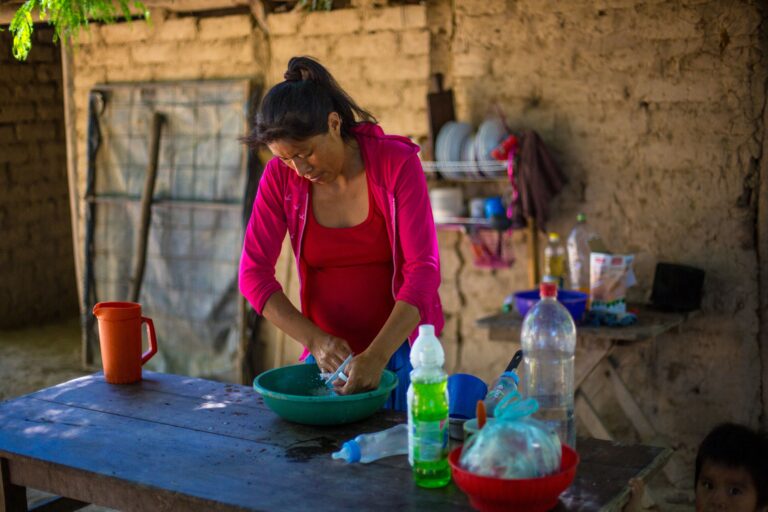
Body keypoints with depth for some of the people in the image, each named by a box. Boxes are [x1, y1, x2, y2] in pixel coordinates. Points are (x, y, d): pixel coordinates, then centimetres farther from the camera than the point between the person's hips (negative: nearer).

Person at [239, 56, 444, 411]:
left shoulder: (396, 162, -15)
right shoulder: (280, 177, -7)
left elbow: (423, 270, -20)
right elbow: (254, 273, -8)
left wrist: (377, 356, -30)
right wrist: (315, 340, -19)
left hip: (399, 347, -2)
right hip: (328, 353, 2)